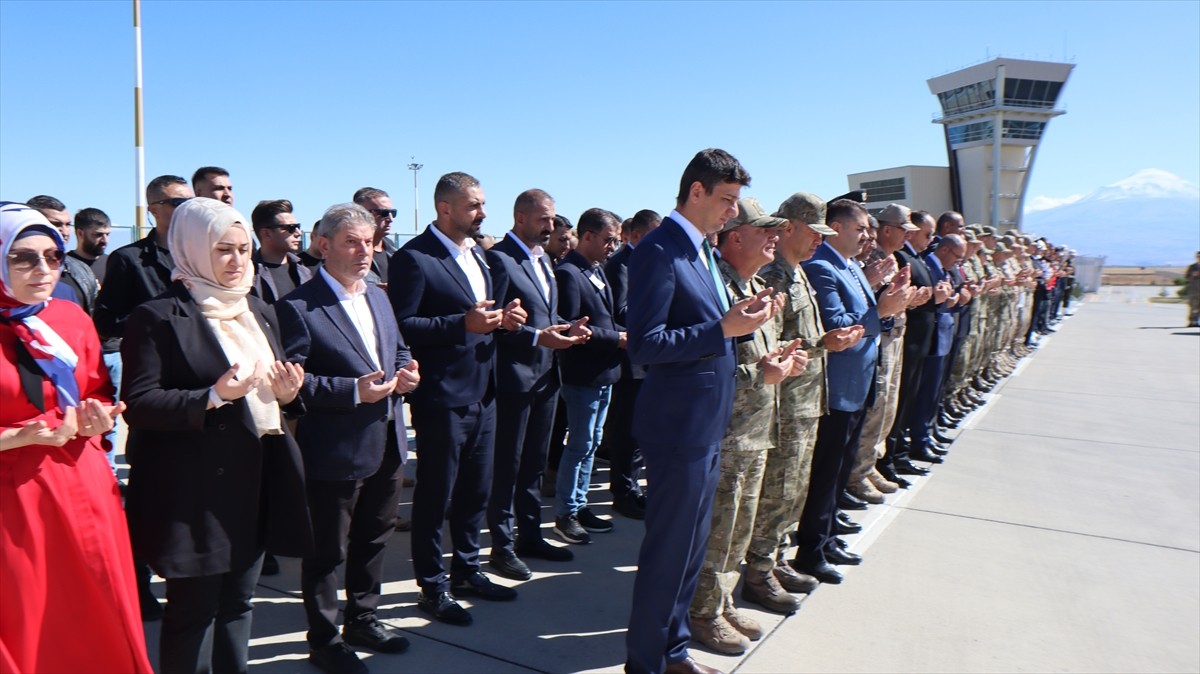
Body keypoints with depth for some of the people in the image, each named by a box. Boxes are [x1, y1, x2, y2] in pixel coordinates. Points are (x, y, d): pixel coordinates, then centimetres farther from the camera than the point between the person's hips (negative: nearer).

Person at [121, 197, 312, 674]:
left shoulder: (260, 313, 13)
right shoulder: (158, 317, -9)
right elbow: (139, 402, -14)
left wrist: (286, 393, -4)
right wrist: (212, 397, -26)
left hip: (257, 480, 7)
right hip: (195, 487, -6)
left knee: (237, 602, 17)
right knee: (193, 609, 5)